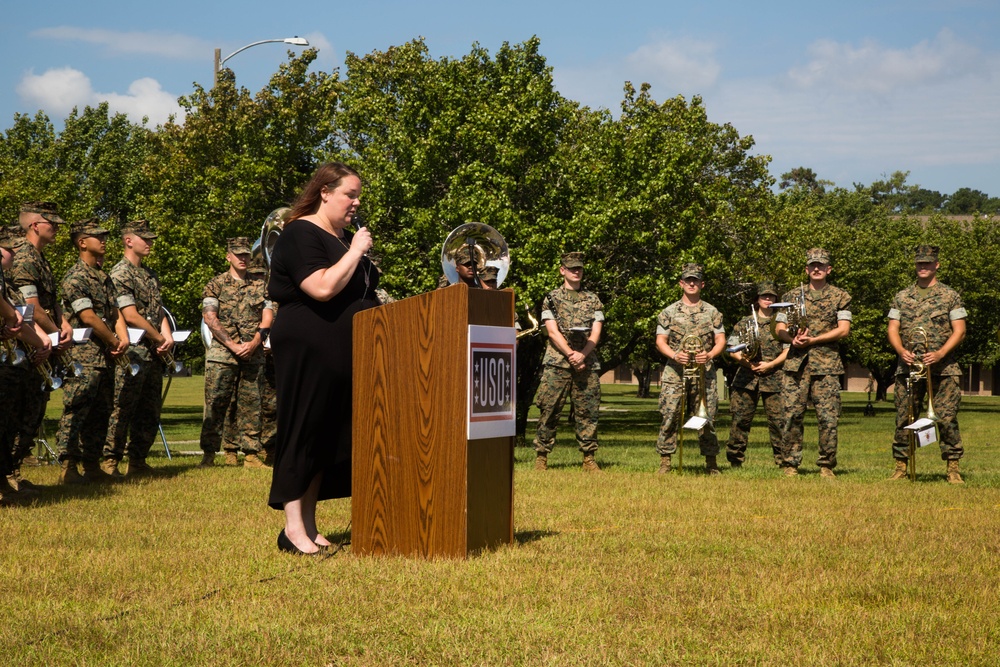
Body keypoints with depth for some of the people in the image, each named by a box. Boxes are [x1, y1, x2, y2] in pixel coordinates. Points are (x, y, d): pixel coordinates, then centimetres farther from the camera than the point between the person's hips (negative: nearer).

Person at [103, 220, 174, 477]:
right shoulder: (120, 274, -9)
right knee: (122, 410, -8)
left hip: (154, 353, 9)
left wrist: (168, 336, -2)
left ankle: (138, 461, 18)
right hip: (132, 352, -9)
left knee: (149, 413, 11)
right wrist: (159, 338, -8)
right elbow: (131, 316, -15)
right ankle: (109, 462, -4)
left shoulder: (150, 274, 18)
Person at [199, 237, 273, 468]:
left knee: (250, 404, 3)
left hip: (253, 354, 3)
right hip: (222, 353, -3)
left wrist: (255, 342, -9)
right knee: (216, 404, -5)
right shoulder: (216, 284, 5)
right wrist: (233, 345, -12)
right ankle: (209, 453, -3)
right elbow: (210, 318, -4)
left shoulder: (259, 285, 14)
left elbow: (268, 317, 7)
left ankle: (251, 453, 5)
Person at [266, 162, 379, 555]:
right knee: (303, 433, -7)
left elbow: (361, 293, 29)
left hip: (341, 356, 9)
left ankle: (308, 526, 13)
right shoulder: (301, 235, -9)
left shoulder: (344, 238, 19)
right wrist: (356, 252, -16)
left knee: (329, 437, 8)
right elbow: (323, 288, -23)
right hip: (308, 351, -9)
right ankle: (293, 530, -5)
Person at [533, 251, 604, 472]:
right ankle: (541, 457, 2)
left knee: (588, 412, 1)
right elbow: (553, 331, -4)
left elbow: (596, 333, 5)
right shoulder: (551, 298, 6)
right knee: (549, 411, -4)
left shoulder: (593, 300, 14)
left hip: (587, 364, 2)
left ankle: (589, 458, 6)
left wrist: (582, 355, -12)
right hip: (556, 363, -2)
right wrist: (571, 354, -15)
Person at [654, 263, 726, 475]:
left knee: (707, 418, 1)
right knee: (670, 416, -5)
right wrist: (674, 355, -14)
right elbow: (660, 341, 5)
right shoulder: (669, 312, 8)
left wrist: (709, 355, -12)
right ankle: (665, 461, 1)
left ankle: (711, 463, 10)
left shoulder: (712, 312, 11)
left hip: (704, 372, 1)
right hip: (675, 372, -1)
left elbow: (721, 341, 8)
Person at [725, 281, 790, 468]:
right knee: (740, 419, 1)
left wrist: (770, 365, -10)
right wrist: (744, 360, -8)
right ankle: (735, 459, 8)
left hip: (774, 378, -1)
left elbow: (788, 351, 3)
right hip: (746, 377, 1)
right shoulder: (744, 323, 13)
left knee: (778, 420, -5)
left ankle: (782, 460, 0)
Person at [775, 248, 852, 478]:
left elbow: (844, 330, -1)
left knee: (828, 418, -4)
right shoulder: (792, 296, 14)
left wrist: (813, 339, -10)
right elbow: (780, 328, 12)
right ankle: (790, 465, 6)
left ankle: (826, 466, 5)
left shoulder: (840, 297, 8)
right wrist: (793, 339, -10)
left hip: (827, 365, -1)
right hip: (796, 363, 2)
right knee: (792, 416, -1)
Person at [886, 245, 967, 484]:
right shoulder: (902, 297, 13)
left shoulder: (950, 296, 5)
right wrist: (901, 351, -9)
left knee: (946, 418, -6)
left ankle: (952, 467, 1)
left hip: (943, 368, -2)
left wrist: (940, 353, -14)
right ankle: (901, 466, 9)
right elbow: (892, 329, 11)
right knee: (904, 418, 2)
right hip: (908, 366, 3)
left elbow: (959, 330, 1)